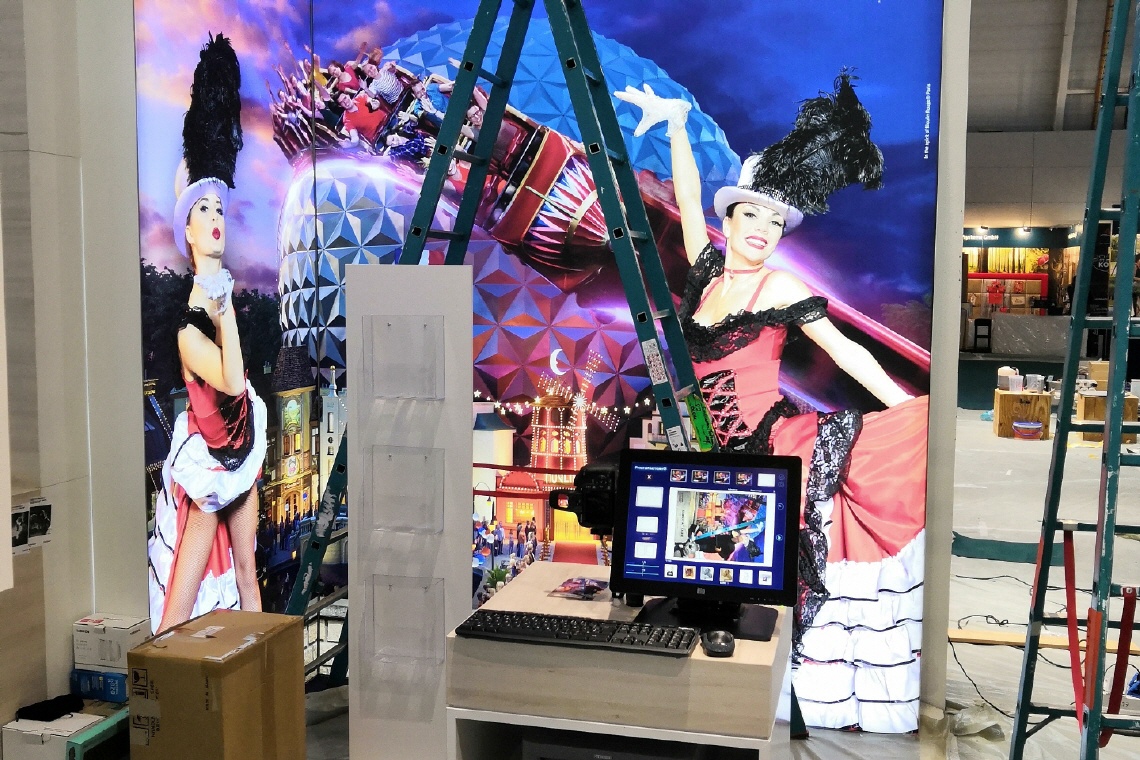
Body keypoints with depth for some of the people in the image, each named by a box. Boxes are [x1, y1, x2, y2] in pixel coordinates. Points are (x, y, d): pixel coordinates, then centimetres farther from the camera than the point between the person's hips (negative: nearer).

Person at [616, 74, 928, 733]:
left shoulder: (781, 288, -3)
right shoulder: (708, 270, 9)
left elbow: (846, 350, -5)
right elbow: (689, 197, 11)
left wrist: (913, 413, -10)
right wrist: (677, 122, 11)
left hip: (776, 444, -4)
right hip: (724, 455, 4)